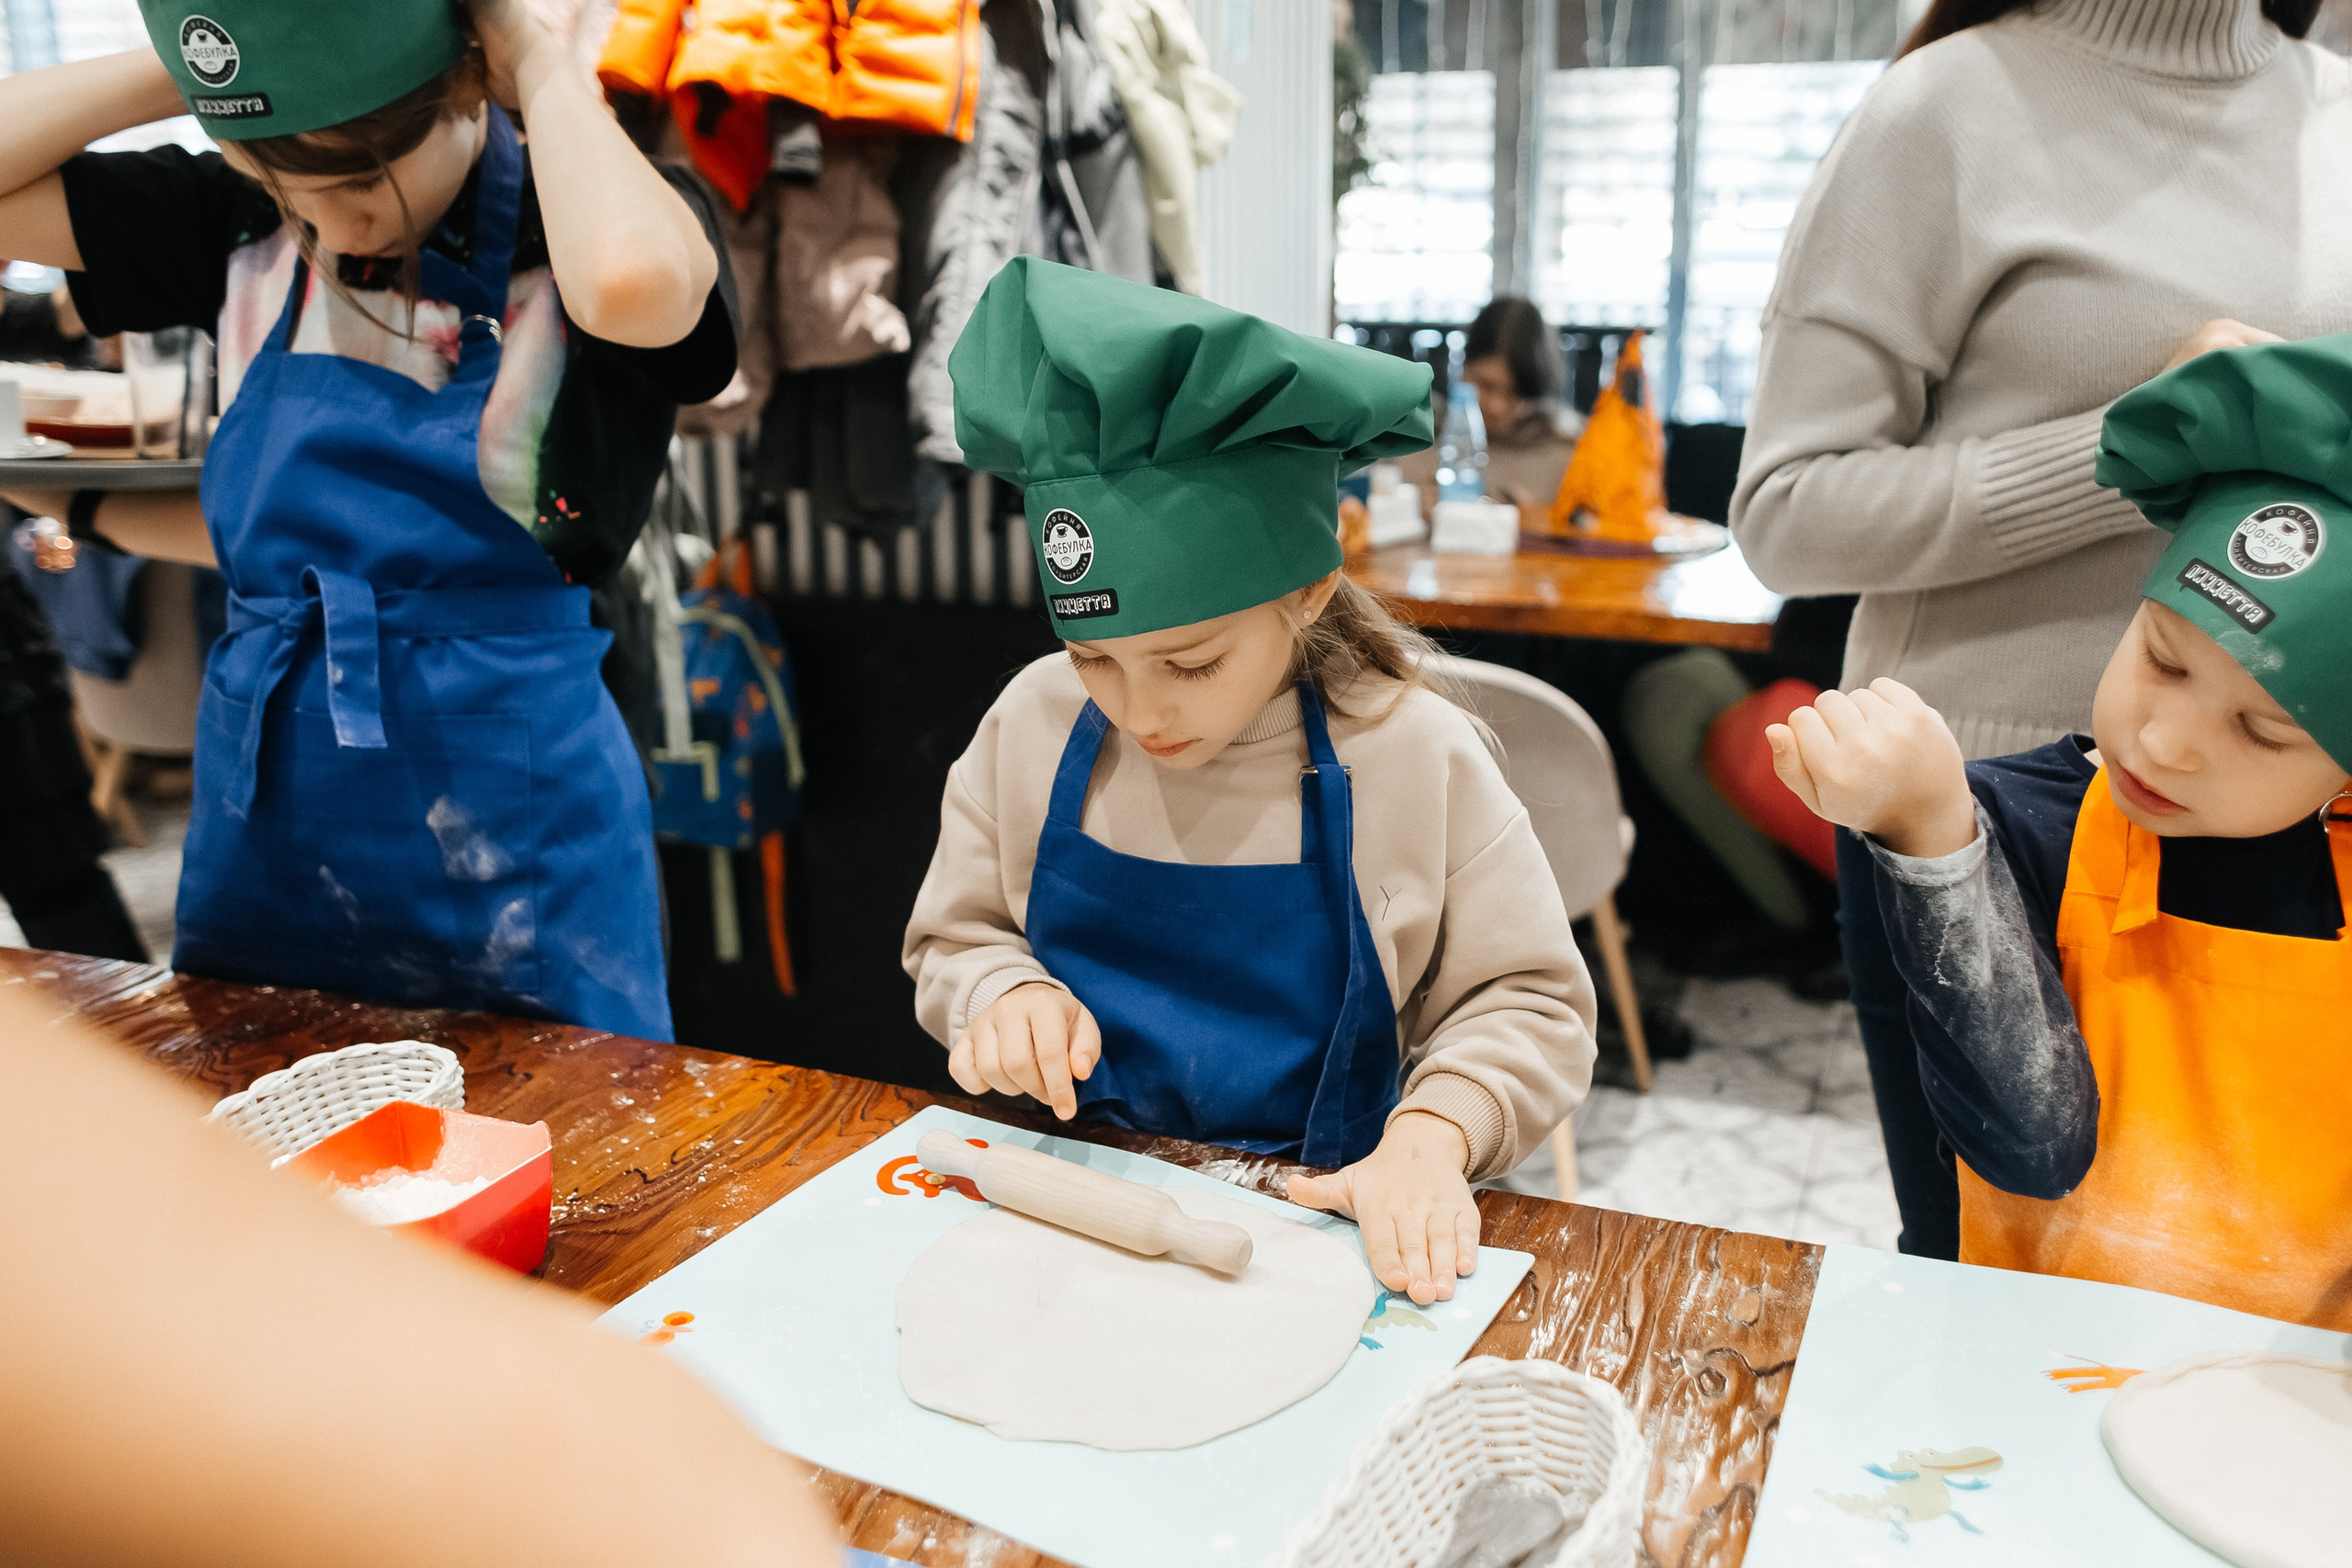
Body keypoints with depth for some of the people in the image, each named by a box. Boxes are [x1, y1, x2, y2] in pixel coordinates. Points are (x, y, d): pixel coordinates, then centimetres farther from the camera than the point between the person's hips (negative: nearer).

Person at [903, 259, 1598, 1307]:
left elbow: (1528, 1001, -2)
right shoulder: (1035, 722, -2)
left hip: (1325, 1214, -1)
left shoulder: (1414, 756, -9)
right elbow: (951, 941, 10)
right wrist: (1006, 992, -13)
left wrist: (1432, 1134, -20)